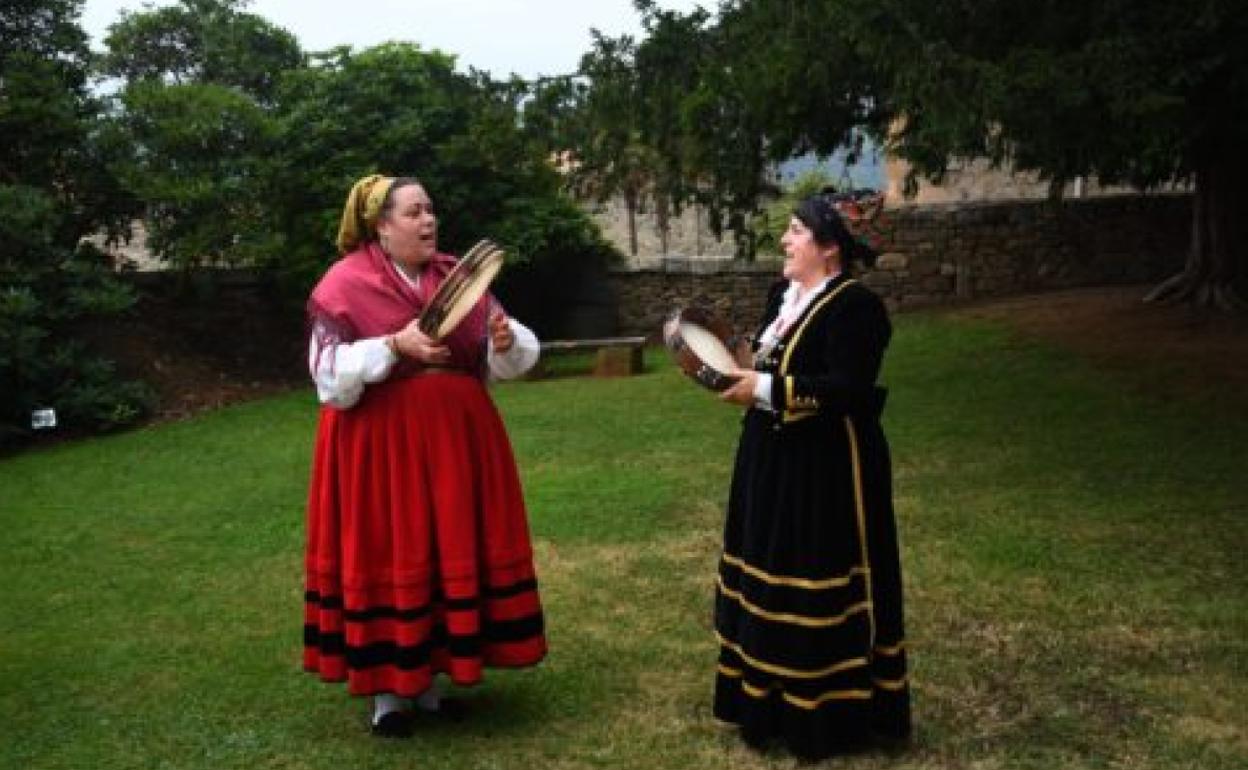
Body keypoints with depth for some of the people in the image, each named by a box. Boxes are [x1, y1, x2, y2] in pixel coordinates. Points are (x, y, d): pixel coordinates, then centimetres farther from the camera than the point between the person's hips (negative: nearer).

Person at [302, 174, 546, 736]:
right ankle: (386, 685, 13)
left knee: (451, 548, 8)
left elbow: (502, 360, 4)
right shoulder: (346, 284, -7)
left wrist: (505, 340, -19)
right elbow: (331, 373, -13)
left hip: (454, 437, 5)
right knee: (388, 552, 0)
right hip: (380, 444, -4)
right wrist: (394, 345, -24)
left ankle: (432, 674, 23)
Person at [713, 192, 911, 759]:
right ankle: (772, 698, 30)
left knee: (819, 587, -1)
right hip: (775, 462, 9)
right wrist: (743, 370, 0)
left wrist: (766, 390, -26)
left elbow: (850, 390, -25)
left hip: (828, 469, -9)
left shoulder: (853, 306, -17)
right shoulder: (784, 295, 11)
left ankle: (828, 714, 14)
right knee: (773, 579, 16)